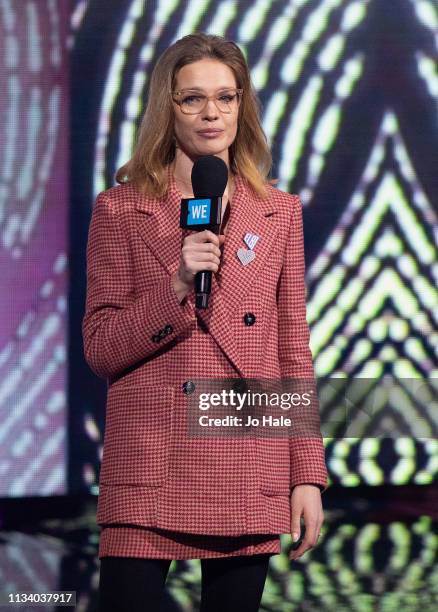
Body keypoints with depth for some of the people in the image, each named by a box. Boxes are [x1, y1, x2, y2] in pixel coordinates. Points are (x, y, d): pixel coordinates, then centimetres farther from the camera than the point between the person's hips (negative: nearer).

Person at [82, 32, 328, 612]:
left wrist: (308, 475, 6)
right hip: (149, 473, -2)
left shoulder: (279, 213, 10)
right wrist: (176, 288, -15)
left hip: (250, 476, 2)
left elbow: (294, 352, 11)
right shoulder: (121, 210, 3)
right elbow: (100, 349, 0)